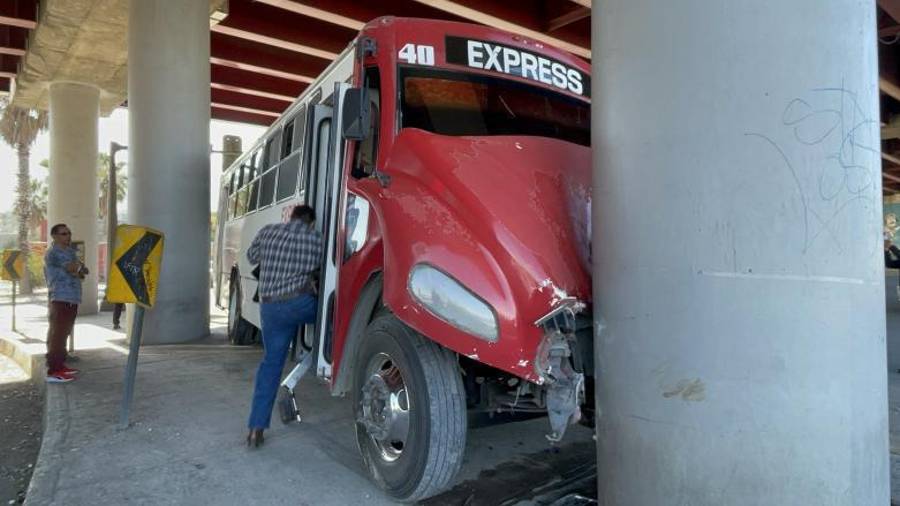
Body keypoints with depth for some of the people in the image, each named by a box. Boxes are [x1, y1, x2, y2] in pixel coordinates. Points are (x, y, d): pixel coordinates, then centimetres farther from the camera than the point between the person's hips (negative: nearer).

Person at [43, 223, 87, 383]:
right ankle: (53, 371, -10)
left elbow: (83, 270, 10)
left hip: (71, 298, 9)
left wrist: (79, 269, -10)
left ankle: (59, 365, 23)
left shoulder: (70, 251, 19)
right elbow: (76, 269, -19)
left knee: (63, 332, 14)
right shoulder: (53, 253, -10)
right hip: (60, 299, -9)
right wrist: (82, 268, 2)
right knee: (57, 333, -10)